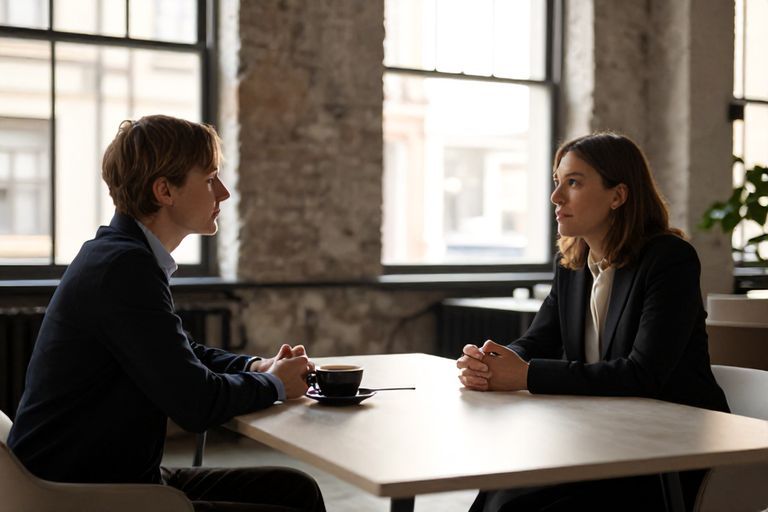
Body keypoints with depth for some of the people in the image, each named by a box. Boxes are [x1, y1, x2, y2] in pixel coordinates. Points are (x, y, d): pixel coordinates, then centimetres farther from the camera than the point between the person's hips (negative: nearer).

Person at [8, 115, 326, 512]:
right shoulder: (125, 267, -21)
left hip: (123, 478, 10)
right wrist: (274, 383, -4)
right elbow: (197, 404, -22)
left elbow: (184, 355, 25)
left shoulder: (122, 255, 10)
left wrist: (256, 367, 7)